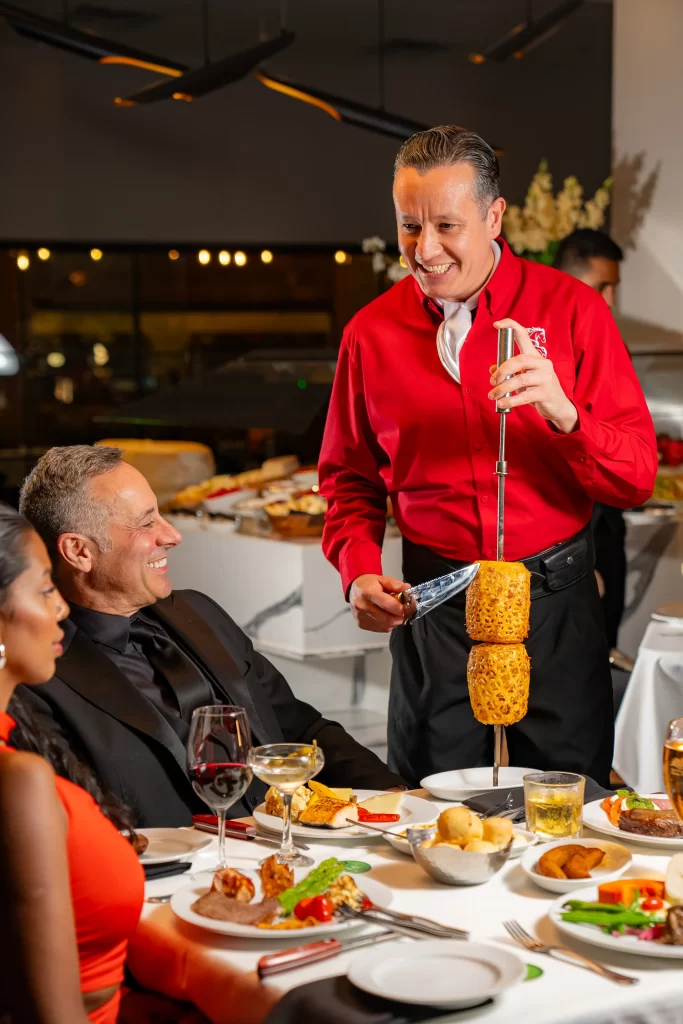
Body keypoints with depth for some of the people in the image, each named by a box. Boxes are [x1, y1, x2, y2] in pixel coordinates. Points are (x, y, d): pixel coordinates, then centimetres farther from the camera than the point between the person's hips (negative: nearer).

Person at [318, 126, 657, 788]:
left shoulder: (571, 310, -4)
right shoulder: (371, 332, 2)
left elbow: (637, 478, -7)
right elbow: (349, 479, 12)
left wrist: (561, 411, -25)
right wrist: (360, 571, -6)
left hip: (554, 599, -1)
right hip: (433, 609, 1)